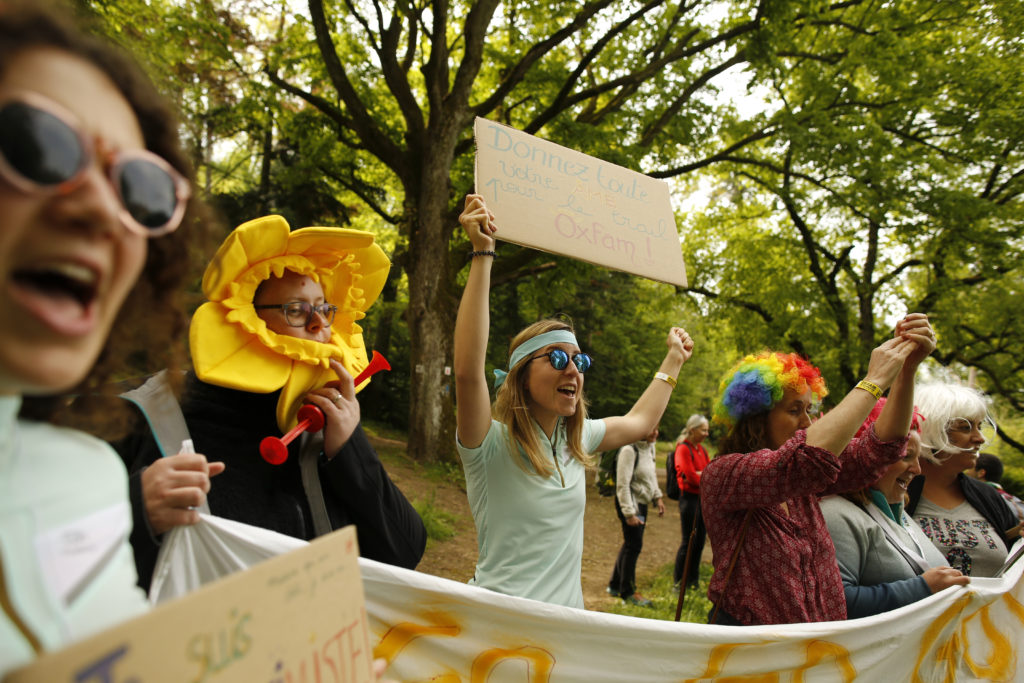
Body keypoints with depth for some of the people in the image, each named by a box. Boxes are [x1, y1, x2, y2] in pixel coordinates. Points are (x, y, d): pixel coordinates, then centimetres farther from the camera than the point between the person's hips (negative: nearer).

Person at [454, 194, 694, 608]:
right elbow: (468, 371, -34)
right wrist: (482, 255, -36)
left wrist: (674, 359, 27)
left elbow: (640, 422, 19)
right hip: (503, 621, -6)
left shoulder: (576, 439, 3)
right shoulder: (491, 444, -17)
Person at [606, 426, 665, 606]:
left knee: (630, 544, 16)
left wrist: (657, 497, 15)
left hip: (642, 503, 9)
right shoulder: (629, 450, -20)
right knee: (634, 545, -3)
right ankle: (628, 593, 12)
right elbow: (622, 485, -21)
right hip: (630, 503, -9)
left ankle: (615, 585, 30)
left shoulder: (649, 447, 8)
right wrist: (629, 513, -22)